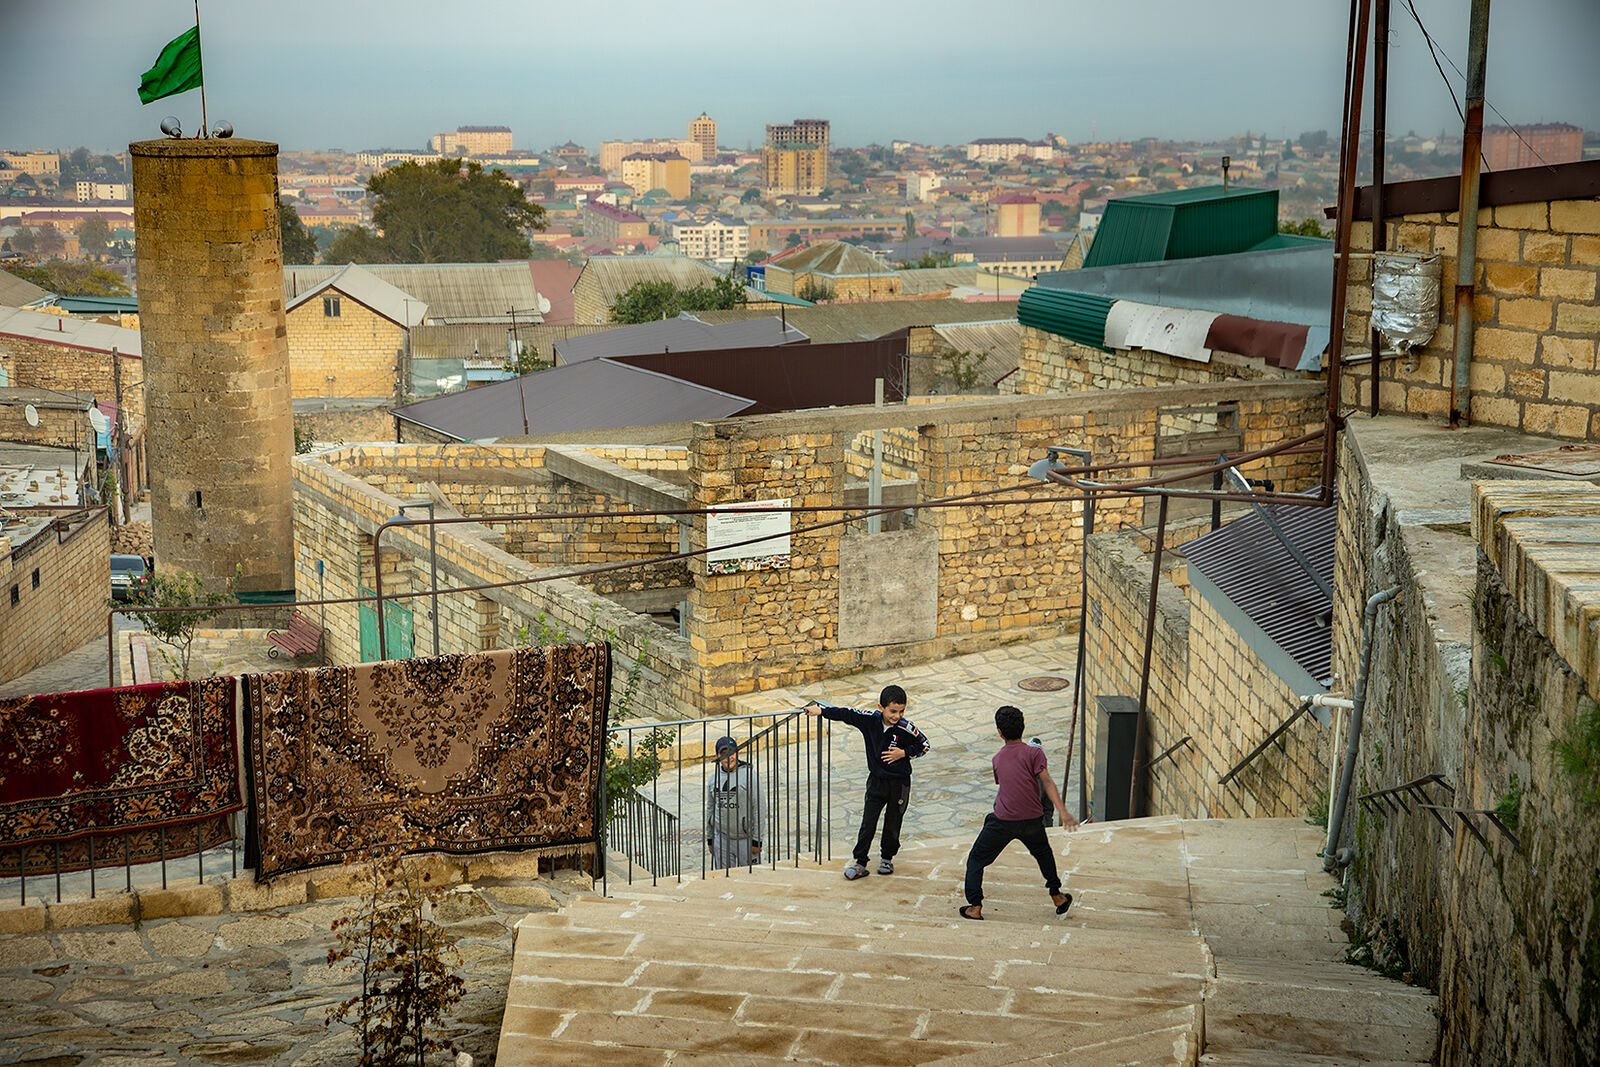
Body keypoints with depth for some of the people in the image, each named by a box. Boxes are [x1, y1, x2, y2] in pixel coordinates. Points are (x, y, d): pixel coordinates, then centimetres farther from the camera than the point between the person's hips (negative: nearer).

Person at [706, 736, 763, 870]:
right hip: (721, 838, 5)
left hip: (745, 839, -4)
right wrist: (709, 838, 16)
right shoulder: (714, 777, 8)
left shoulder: (749, 775, -8)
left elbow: (759, 810, -9)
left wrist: (756, 840, -11)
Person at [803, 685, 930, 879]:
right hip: (876, 781, 2)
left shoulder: (906, 728, -18)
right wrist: (821, 710, -4)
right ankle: (860, 862, 9)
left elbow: (925, 746, -5)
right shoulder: (869, 719, -12)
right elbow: (845, 714, -2)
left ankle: (887, 858, 31)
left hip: (899, 783, -2)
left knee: (893, 824, 9)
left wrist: (904, 753, -17)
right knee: (867, 824, 1)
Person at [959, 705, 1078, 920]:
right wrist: (1062, 812, -19)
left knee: (976, 859, 13)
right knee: (1043, 852, 29)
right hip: (1032, 820, 1)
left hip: (1003, 821, 0)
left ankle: (975, 907, 4)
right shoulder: (1034, 753, -2)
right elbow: (1046, 782, -13)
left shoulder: (997, 758, 8)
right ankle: (1057, 896, 33)